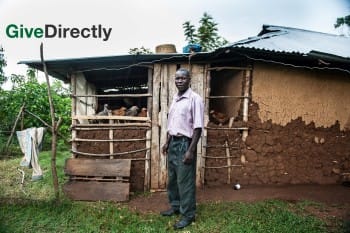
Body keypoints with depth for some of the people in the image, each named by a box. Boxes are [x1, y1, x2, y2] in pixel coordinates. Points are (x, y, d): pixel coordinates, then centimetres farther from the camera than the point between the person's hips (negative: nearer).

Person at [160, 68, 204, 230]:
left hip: (185, 143, -8)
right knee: (172, 178, 18)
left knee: (185, 180, 1)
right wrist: (167, 142, 16)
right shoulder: (175, 98, 10)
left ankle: (188, 214, 17)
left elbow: (197, 127, -17)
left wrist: (191, 150, -20)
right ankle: (175, 206, 36)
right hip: (173, 142, 8)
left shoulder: (195, 98, -14)